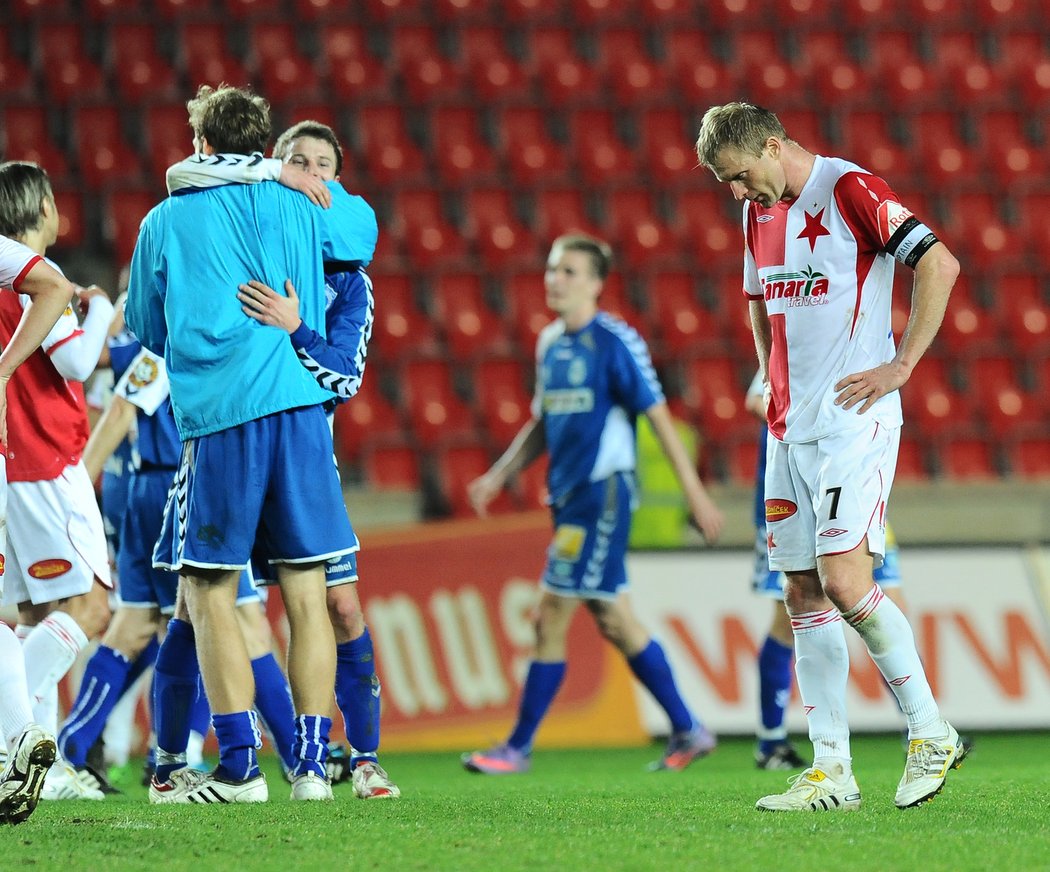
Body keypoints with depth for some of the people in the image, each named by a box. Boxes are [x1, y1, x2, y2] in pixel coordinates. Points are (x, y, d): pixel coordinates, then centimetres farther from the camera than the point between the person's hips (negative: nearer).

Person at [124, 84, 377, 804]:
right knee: (307, 595, 5)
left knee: (207, 596, 3)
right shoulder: (301, 206, 11)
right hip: (298, 405, 2)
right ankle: (312, 764, 3)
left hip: (214, 418, -2)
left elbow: (148, 331, 19)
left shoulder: (165, 222, 8)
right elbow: (364, 225, 34)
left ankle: (239, 765, -3)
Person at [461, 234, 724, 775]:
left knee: (551, 620, -7)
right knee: (613, 619, 10)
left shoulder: (615, 342, -10)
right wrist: (498, 476, 13)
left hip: (602, 495, -8)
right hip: (570, 496, 8)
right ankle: (687, 730, 19)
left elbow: (659, 417, -9)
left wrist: (695, 493, -11)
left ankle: (518, 748, 0)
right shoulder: (550, 343, 12)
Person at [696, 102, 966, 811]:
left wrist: (901, 366, -15)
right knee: (805, 596, 4)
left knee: (843, 582, -18)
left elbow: (940, 265, -16)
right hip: (790, 429, 8)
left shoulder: (851, 191, -11)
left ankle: (932, 734, -3)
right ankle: (832, 773, 6)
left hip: (855, 420, -8)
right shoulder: (760, 212, 14)